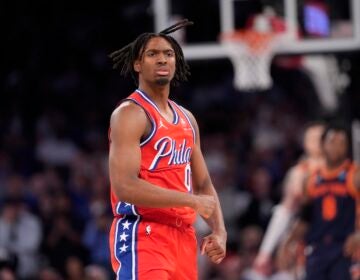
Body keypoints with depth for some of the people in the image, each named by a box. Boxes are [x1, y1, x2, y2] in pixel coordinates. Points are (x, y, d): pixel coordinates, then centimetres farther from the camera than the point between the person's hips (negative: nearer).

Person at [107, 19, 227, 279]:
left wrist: (219, 231, 5)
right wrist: (192, 201, -17)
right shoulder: (130, 113, -8)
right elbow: (125, 186, -20)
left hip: (183, 236, 9)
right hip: (142, 237, -9)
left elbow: (204, 185, 23)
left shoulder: (187, 119, 18)